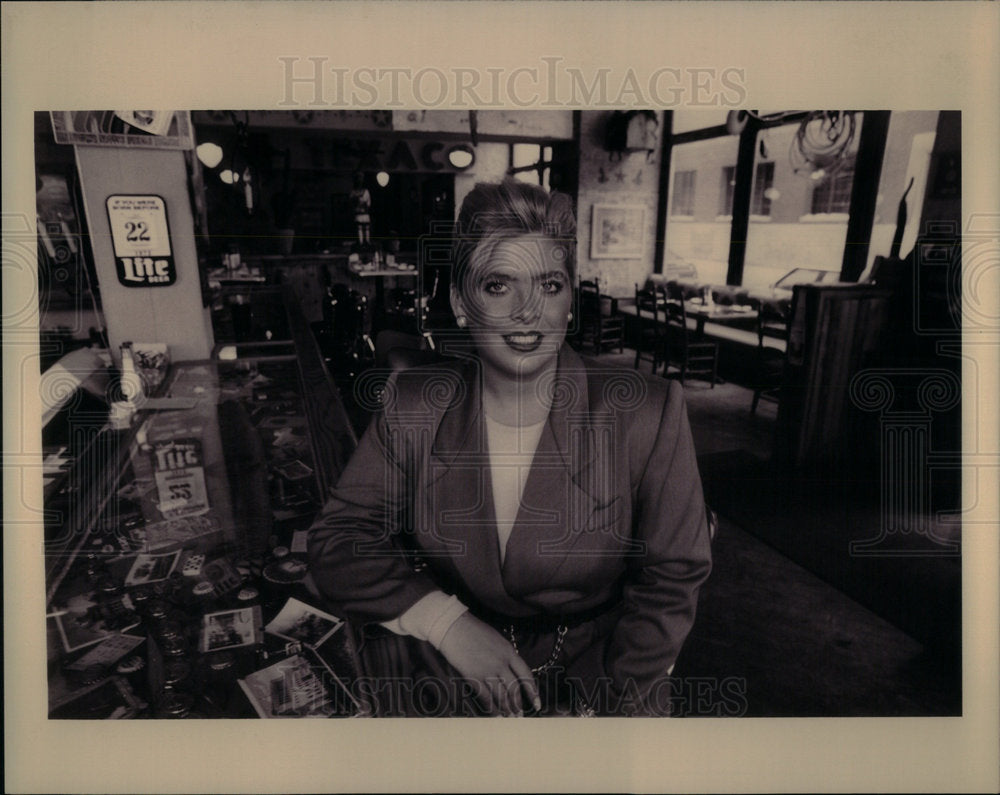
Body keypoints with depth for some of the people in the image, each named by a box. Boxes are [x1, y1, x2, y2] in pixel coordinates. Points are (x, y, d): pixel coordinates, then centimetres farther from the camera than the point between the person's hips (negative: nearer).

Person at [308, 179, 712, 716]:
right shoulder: (413, 406, -5)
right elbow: (336, 542, -5)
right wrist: (446, 622, -19)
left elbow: (671, 577, -5)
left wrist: (595, 707, -13)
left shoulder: (647, 415, -11)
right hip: (451, 677, 1)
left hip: (595, 671, 0)